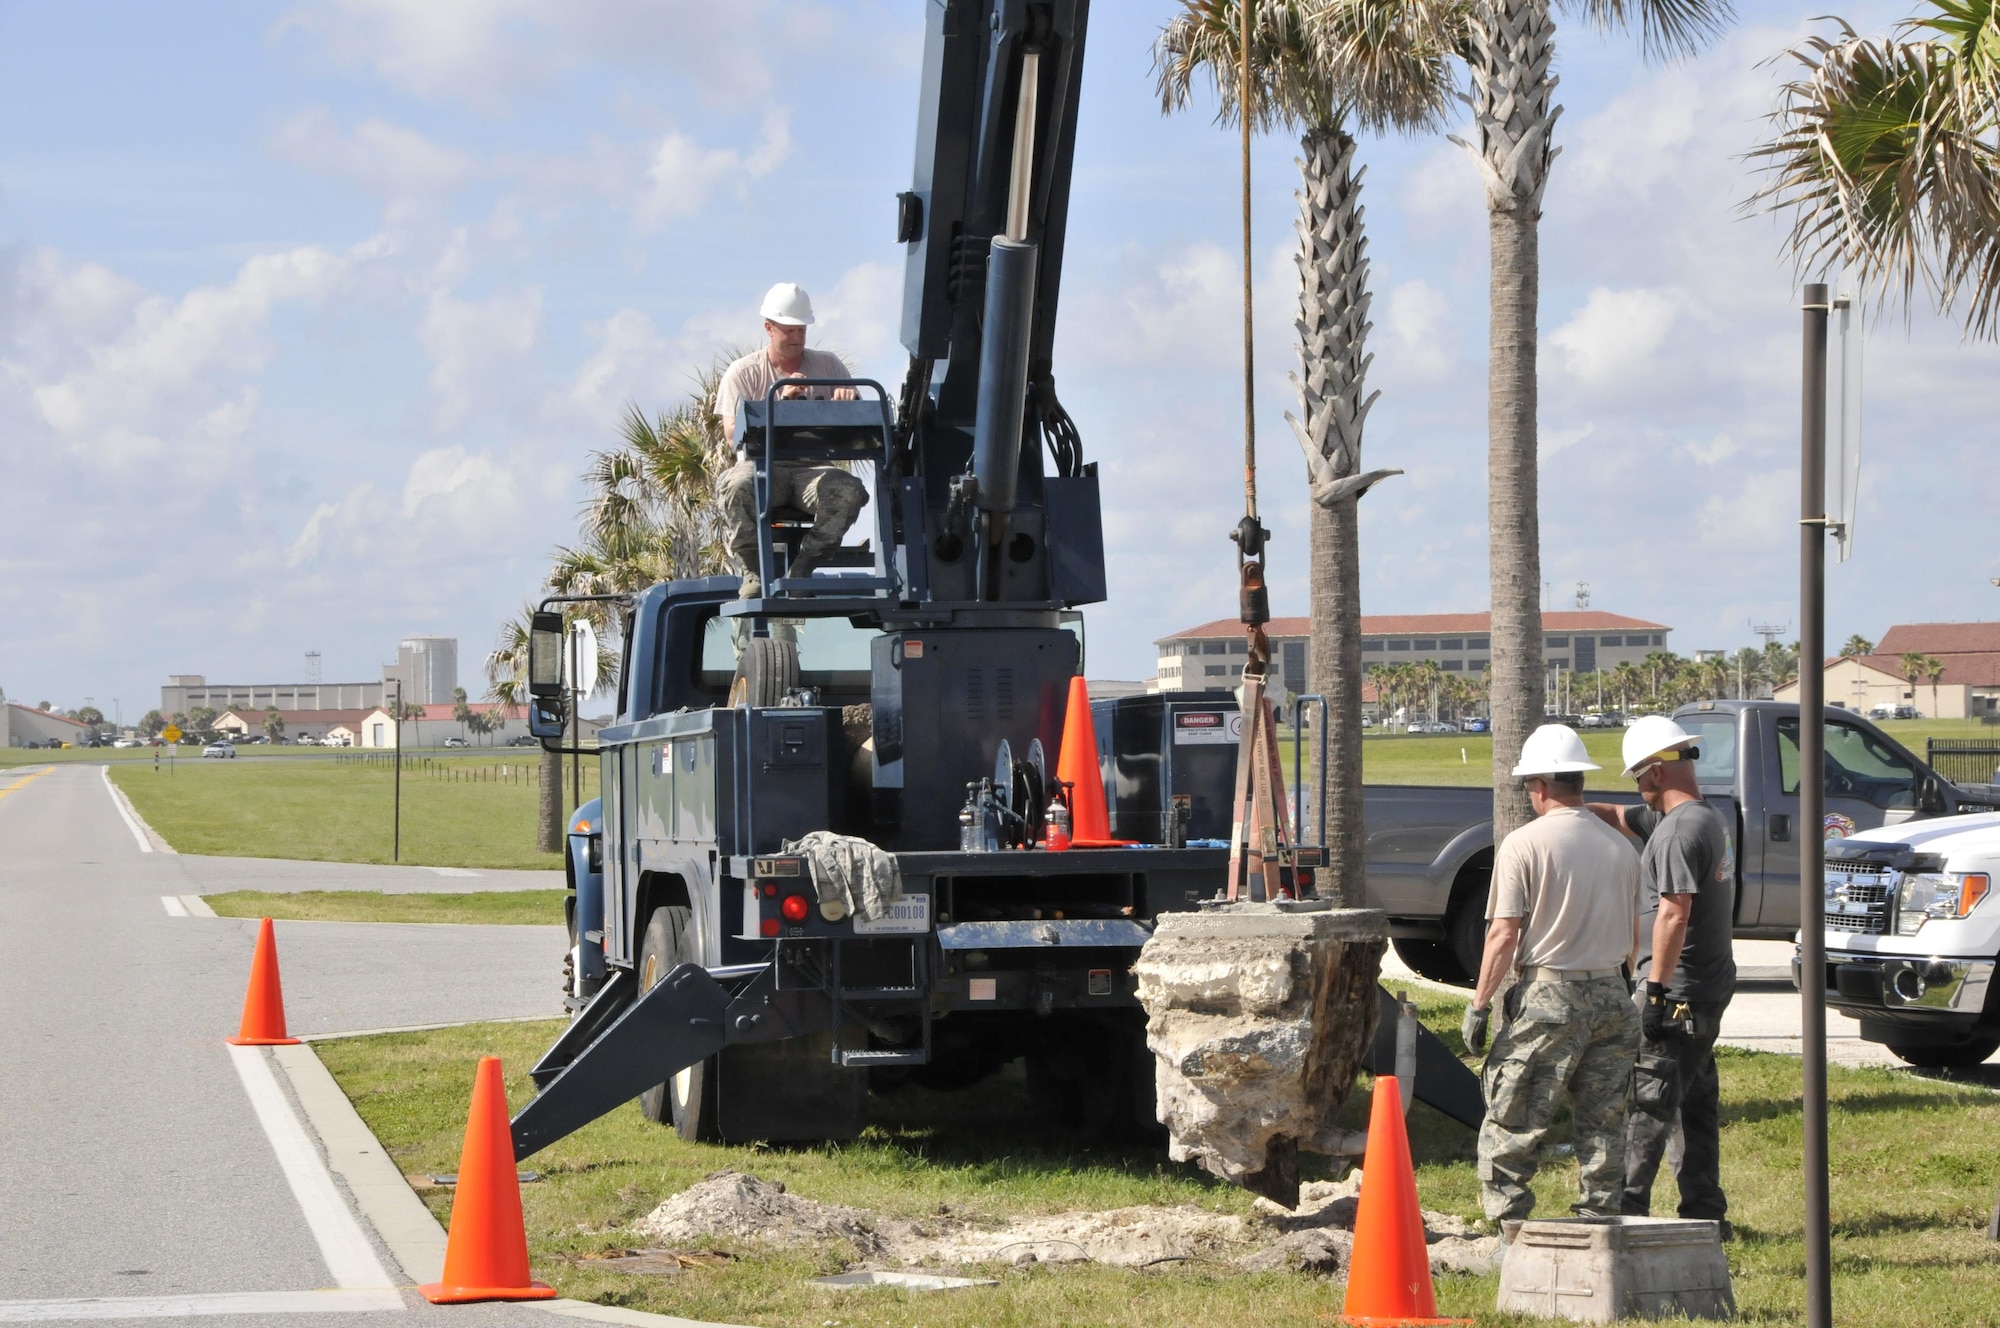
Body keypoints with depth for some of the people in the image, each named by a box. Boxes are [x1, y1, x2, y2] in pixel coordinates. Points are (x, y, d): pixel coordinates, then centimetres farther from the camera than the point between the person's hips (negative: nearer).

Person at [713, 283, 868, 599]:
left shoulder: (828, 366, 16)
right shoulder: (743, 373, 8)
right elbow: (733, 433, -7)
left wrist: (848, 400, -13)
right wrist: (780, 401, -19)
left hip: (811, 468, 2)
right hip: (762, 466, -2)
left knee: (850, 491, -32)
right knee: (737, 486, -37)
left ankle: (801, 570, -22)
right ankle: (753, 571, -21)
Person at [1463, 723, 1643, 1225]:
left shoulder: (1524, 844, -8)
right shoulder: (1620, 848, 9)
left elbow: (1504, 936, -11)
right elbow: (1634, 937, 16)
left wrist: (1479, 1005, -6)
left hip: (1548, 996, -5)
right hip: (1612, 996, 5)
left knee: (1510, 1125, 0)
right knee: (1603, 1124, 11)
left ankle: (1508, 1225, -4)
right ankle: (1601, 1221, 12)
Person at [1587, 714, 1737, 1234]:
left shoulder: (1680, 830, -17)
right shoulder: (1710, 819, 15)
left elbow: (1674, 913, -23)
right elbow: (1619, 817, 27)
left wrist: (1656, 986, -23)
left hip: (1677, 990, -10)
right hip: (1711, 986, 10)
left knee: (1647, 1102, -10)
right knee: (1696, 1102, 14)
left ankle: (1629, 1209, -12)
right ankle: (1704, 1211, 19)